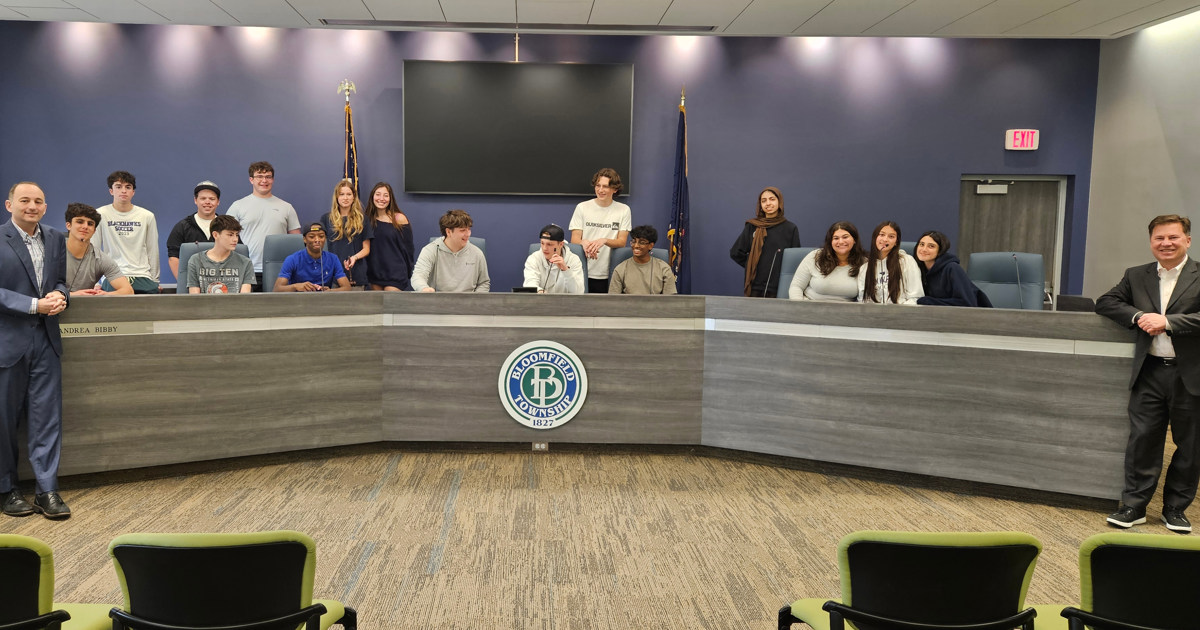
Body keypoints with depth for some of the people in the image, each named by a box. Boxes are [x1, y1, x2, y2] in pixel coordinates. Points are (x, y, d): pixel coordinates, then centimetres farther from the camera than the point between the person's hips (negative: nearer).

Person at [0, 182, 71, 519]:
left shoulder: (55, 239, 9)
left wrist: (59, 295, -6)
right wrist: (35, 305, -19)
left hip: (46, 340, 4)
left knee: (47, 416, 4)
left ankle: (47, 490, 10)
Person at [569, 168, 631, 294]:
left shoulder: (624, 210, 5)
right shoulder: (582, 208, 5)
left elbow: (622, 242, 0)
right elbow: (574, 239, 3)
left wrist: (604, 241, -20)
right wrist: (584, 242, -21)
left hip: (610, 275, 0)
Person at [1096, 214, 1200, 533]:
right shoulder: (1136, 276, 10)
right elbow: (1104, 302, 6)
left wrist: (1167, 321, -20)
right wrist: (1137, 316, -10)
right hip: (1150, 372, 2)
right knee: (1142, 440, 3)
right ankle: (1134, 506, 12)